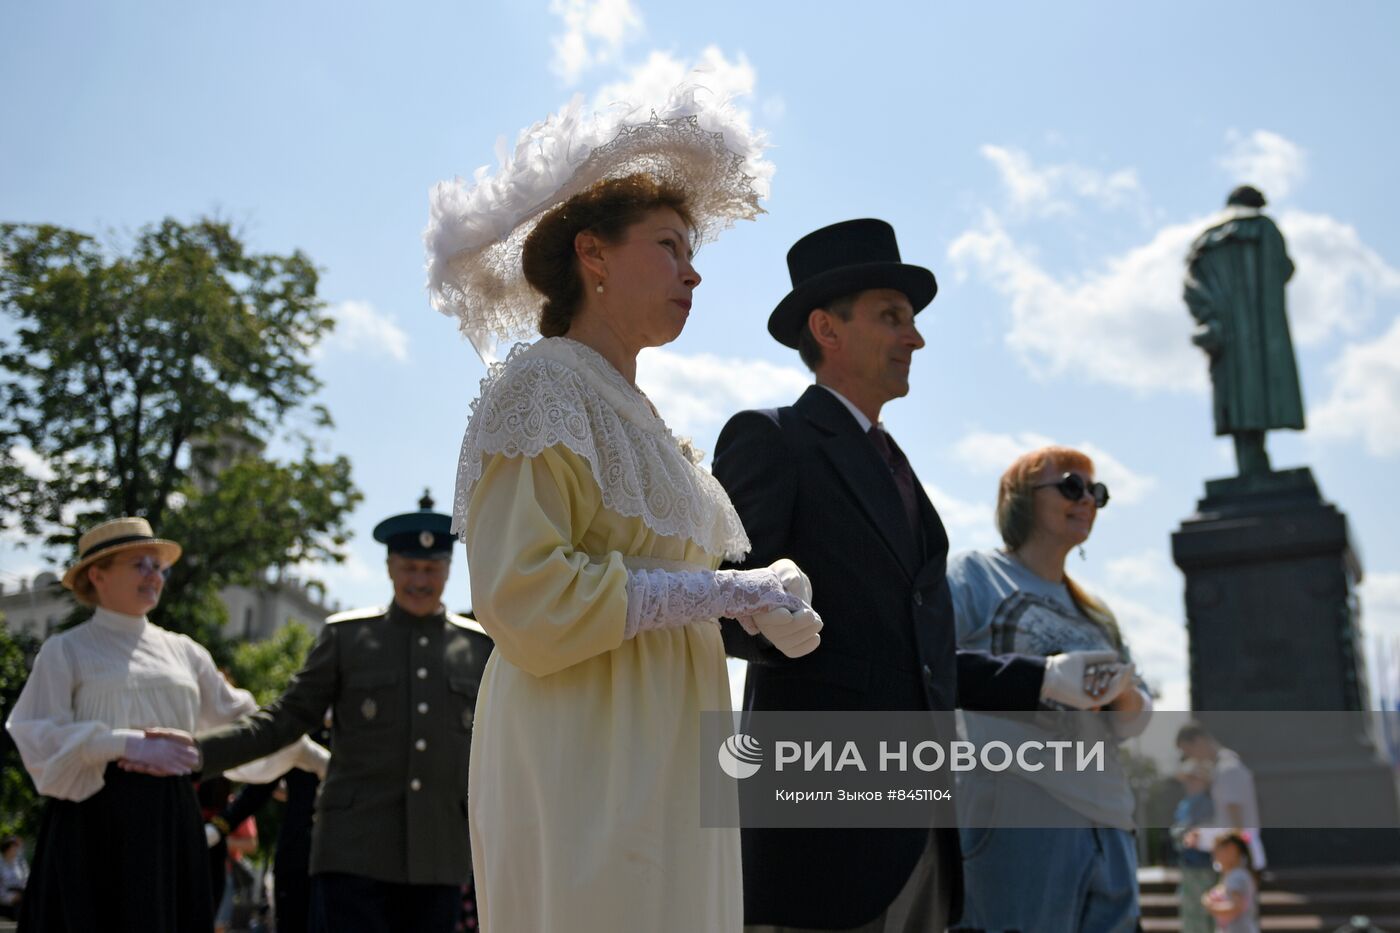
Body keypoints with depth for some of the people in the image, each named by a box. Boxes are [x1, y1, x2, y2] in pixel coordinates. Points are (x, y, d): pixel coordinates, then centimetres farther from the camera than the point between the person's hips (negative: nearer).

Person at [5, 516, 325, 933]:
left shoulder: (182, 651, 15)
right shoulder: (66, 651, 3)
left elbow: (239, 719, 19)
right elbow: (38, 734, -7)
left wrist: (316, 758, 15)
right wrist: (128, 745, -19)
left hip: (169, 821, 4)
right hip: (93, 820, -4)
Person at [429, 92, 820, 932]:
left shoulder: (639, 417, 18)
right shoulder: (540, 387, -6)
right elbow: (525, 599, -17)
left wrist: (760, 605, 4)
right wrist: (708, 592, -15)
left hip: (665, 761, 8)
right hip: (589, 763, -8)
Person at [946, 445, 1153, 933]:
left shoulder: (1096, 614, 23)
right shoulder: (974, 574, 5)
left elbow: (1134, 724, 21)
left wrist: (1125, 693, -2)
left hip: (1107, 828, 7)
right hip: (1018, 818, -7)